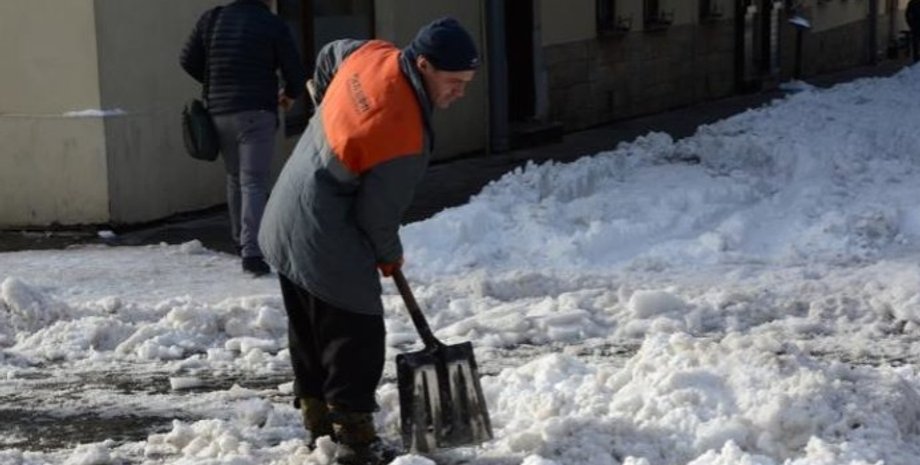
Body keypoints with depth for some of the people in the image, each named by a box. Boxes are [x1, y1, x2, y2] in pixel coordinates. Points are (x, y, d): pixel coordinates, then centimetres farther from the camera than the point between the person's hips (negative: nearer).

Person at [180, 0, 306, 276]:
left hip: (219, 112, 5)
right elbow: (296, 74, -4)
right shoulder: (273, 25, -5)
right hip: (256, 113, -4)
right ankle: (251, 252, -17)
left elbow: (188, 61, 11)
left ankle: (240, 241, 29)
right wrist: (289, 95, 19)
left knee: (235, 178, 20)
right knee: (254, 182, -7)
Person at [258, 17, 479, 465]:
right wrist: (389, 255, 5)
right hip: (327, 240, -10)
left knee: (308, 328, 19)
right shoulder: (405, 138, -28)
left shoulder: (373, 53, -5)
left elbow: (329, 55, 19)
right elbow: (377, 212, -16)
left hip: (284, 222, 10)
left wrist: (326, 103, 37)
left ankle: (317, 419, 32)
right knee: (357, 335, -2)